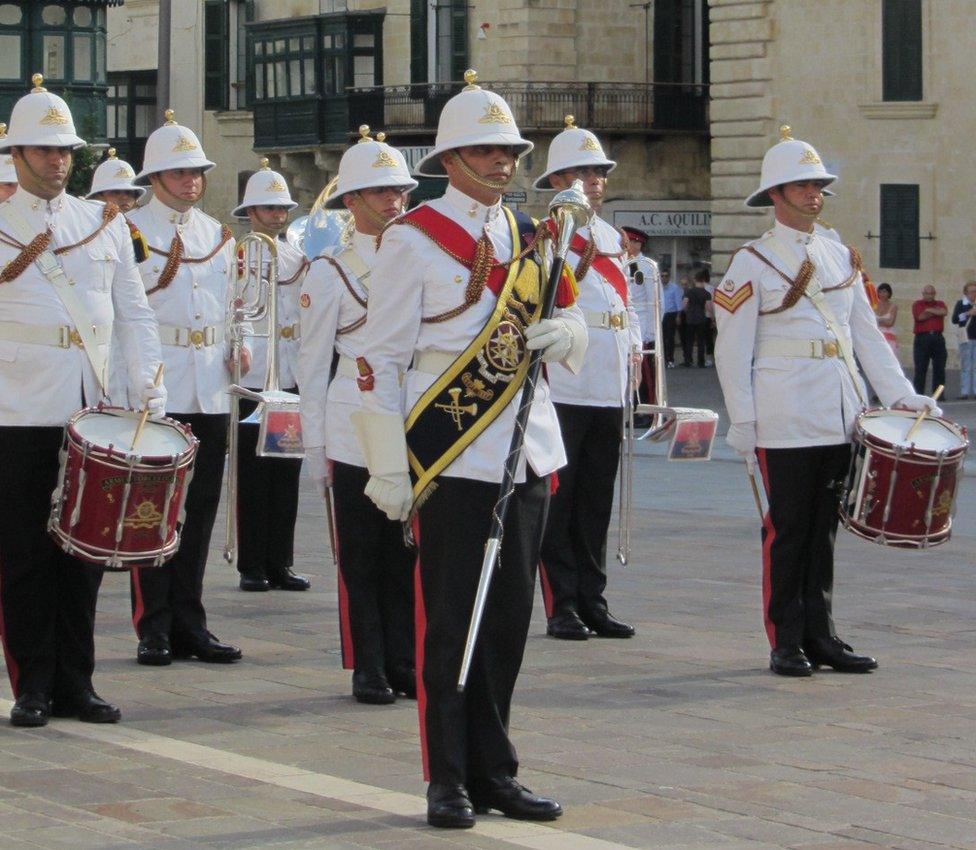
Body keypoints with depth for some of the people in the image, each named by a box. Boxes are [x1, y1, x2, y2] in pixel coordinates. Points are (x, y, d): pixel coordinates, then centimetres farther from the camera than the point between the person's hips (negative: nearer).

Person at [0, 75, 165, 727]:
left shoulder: (105, 223, 12)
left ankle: (75, 684, 13)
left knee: (84, 552, 5)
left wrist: (152, 392, 4)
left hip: (92, 413, 3)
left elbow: (134, 313, 12)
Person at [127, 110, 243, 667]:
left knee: (200, 514, 7)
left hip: (210, 392, 5)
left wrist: (239, 348, 7)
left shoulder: (219, 235, 17)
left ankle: (189, 625, 14)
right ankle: (155, 631, 3)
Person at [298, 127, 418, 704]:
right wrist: (315, 446, -1)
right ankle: (369, 670, 9)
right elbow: (313, 365, 2)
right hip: (355, 432, -3)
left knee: (407, 550, 5)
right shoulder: (331, 272, 0)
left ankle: (404, 663, 13)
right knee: (362, 554, 2)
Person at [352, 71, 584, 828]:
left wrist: (565, 330, -5)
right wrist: (388, 469, -13)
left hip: (528, 454, 6)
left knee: (508, 622, 9)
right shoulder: (413, 239, -5)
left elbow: (569, 322, 22)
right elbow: (381, 358, -8)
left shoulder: (528, 236, 12)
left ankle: (493, 771, 18)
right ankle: (449, 781, 7)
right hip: (453, 460, -6)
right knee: (449, 623, -1)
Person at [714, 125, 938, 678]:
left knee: (825, 527, 9)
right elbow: (732, 353, -3)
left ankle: (821, 636, 16)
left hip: (840, 418, 5)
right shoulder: (752, 265, -2)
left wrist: (901, 395, 6)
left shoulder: (843, 258, 14)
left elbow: (867, 334, 16)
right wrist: (743, 424, -8)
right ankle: (788, 643, 6)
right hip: (786, 420, -5)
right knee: (788, 529, 0)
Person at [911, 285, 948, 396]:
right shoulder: (917, 304, 9)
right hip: (922, 338, -3)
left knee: (939, 368, 1)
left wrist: (930, 310, -3)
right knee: (920, 369, -5)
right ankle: (918, 394, -4)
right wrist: (936, 312, 0)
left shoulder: (940, 304, 16)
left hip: (937, 338, 3)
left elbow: (944, 312, -6)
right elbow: (920, 317, -10)